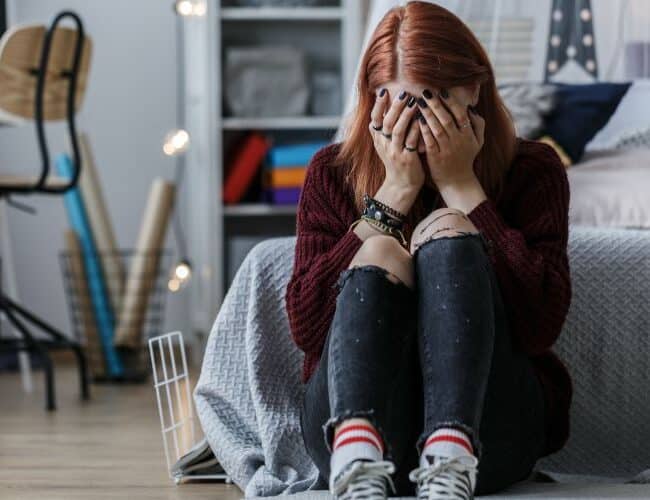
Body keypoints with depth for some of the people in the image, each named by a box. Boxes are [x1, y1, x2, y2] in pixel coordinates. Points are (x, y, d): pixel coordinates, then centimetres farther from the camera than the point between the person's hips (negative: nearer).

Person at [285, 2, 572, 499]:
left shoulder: (532, 169, 4)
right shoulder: (333, 173, 8)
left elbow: (542, 325, -12)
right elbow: (306, 327, -6)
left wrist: (462, 187, -9)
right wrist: (395, 193, -8)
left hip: (486, 428, -1)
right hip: (353, 413, 1)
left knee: (450, 230, -19)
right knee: (379, 253, -21)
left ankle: (450, 459, -42)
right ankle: (358, 453, -47)